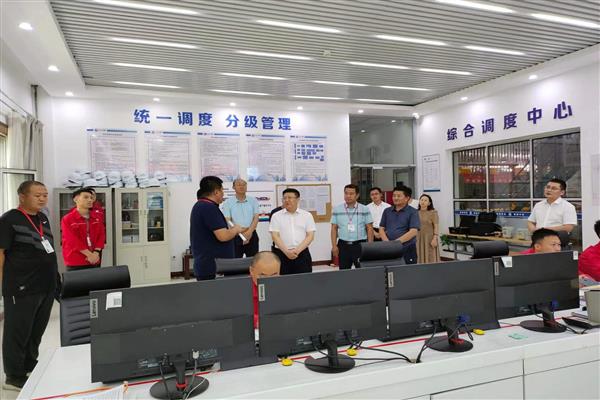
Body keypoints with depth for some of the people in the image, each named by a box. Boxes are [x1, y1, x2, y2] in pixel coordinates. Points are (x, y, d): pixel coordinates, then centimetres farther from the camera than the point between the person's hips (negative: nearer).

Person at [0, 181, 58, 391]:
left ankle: (31, 368, 33)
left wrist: (55, 278, 18)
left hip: (46, 286, 7)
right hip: (22, 288, -7)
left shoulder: (43, 218, 11)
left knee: (37, 331, 18)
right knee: (18, 332, 5)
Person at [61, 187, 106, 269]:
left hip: (94, 261, 4)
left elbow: (101, 235, 6)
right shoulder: (67, 219, -5)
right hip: (75, 263, -4)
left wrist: (96, 253, -8)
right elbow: (73, 240, -12)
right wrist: (89, 254, -16)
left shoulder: (97, 217, 9)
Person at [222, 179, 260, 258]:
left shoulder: (253, 200, 7)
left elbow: (256, 218, 0)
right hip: (235, 237, -2)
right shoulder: (228, 202, 1)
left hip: (251, 235, 2)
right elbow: (228, 221, -7)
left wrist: (249, 231, -18)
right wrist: (241, 232, -20)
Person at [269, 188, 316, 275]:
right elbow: (275, 236, -2)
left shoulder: (307, 215, 7)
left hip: (302, 253, 0)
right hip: (282, 254, 0)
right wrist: (286, 251, -15)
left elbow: (310, 236, 1)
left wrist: (297, 250, -12)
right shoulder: (276, 216, 6)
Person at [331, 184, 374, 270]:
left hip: (360, 244, -1)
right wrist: (334, 246, -1)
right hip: (343, 245, 1)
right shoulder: (337, 209, 4)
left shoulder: (364, 210, 1)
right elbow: (334, 228, 6)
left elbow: (369, 228, 2)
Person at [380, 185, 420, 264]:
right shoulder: (387, 211, 13)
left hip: (407, 249, -3)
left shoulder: (413, 212, -1)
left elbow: (413, 231, -12)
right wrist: (387, 242, -9)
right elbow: (381, 229, 10)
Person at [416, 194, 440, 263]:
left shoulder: (433, 212, -5)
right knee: (420, 258, 6)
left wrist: (434, 239, -17)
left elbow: (436, 227, -9)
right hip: (418, 239, 5)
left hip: (429, 238, -4)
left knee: (430, 258, -3)